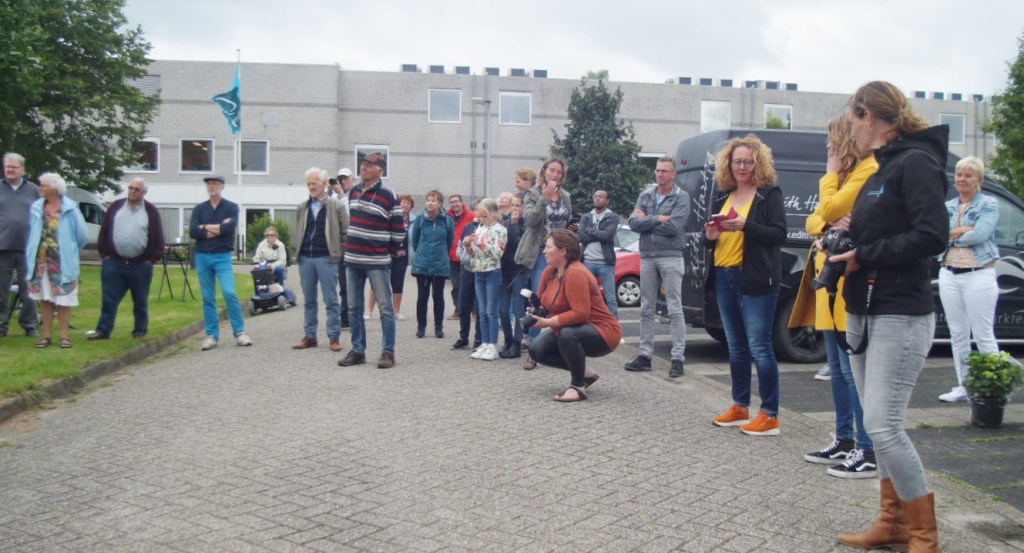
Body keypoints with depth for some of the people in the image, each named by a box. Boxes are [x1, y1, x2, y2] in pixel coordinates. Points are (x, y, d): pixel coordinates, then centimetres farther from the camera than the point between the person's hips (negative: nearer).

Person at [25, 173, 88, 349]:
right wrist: (31, 257, 8)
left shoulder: (69, 209, -7)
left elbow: (83, 235, -1)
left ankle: (64, 335, 10)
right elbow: (32, 234, 10)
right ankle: (46, 335, 16)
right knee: (45, 299, 9)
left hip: (63, 262, -3)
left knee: (63, 299, 3)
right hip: (41, 262, 3)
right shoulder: (36, 208, 4)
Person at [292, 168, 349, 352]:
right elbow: (297, 232, 20)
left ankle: (334, 337, 7)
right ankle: (309, 336, 18)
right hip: (305, 258, 5)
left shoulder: (336, 206, -1)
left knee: (331, 301, 0)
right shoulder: (302, 207, 12)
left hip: (326, 258, -4)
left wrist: (339, 253, -4)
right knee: (308, 300, 10)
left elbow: (345, 232, -1)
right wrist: (297, 250, 10)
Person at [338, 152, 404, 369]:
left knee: (385, 308, -1)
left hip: (377, 262, -7)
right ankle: (358, 350, 19)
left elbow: (399, 229, -6)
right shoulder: (353, 192, 11)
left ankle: (388, 352, 6)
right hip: (352, 259, 7)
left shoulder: (388, 196, -9)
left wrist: (390, 252, 1)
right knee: (354, 307, 10)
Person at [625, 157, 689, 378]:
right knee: (646, 309, 10)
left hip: (670, 257, -5)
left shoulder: (681, 197, -2)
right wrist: (659, 219, -11)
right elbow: (633, 223, -1)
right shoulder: (645, 196, 12)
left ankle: (678, 358, -1)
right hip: (647, 257, 5)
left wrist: (646, 219, -5)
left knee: (675, 310, -4)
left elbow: (673, 227, -15)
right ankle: (645, 355, 17)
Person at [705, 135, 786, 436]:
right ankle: (739, 408, 23)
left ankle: (770, 416, 1)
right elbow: (713, 239, 20)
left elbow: (779, 235, -11)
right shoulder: (722, 197, 16)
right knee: (736, 346, 13)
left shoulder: (769, 194, -2)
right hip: (724, 278, 7)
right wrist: (711, 237, -3)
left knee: (759, 347, -6)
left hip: (756, 280, -6)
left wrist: (745, 226, -23)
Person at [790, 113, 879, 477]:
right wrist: (829, 223, -8)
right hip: (828, 276, 10)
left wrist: (830, 174, -1)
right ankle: (844, 441, 22)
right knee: (837, 367, 13)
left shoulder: (868, 169, -9)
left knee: (853, 368, -9)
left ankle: (868, 452, -4)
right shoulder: (847, 173, 21)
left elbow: (829, 209, -17)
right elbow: (814, 220, 15)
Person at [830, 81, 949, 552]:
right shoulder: (882, 170, 17)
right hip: (864, 313, 10)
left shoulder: (915, 163, -11)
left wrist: (864, 255, -16)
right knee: (878, 423, 12)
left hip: (901, 315, -9)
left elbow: (933, 236, -22)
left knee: (883, 424, -11)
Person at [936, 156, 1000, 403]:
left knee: (983, 335, -3)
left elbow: (980, 235, -16)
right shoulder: (947, 207, 13)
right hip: (949, 274, 5)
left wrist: (951, 234, -5)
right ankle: (963, 387, 16)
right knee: (958, 334, 9)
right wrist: (964, 230, -11)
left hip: (979, 274, -5)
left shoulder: (989, 205, 0)